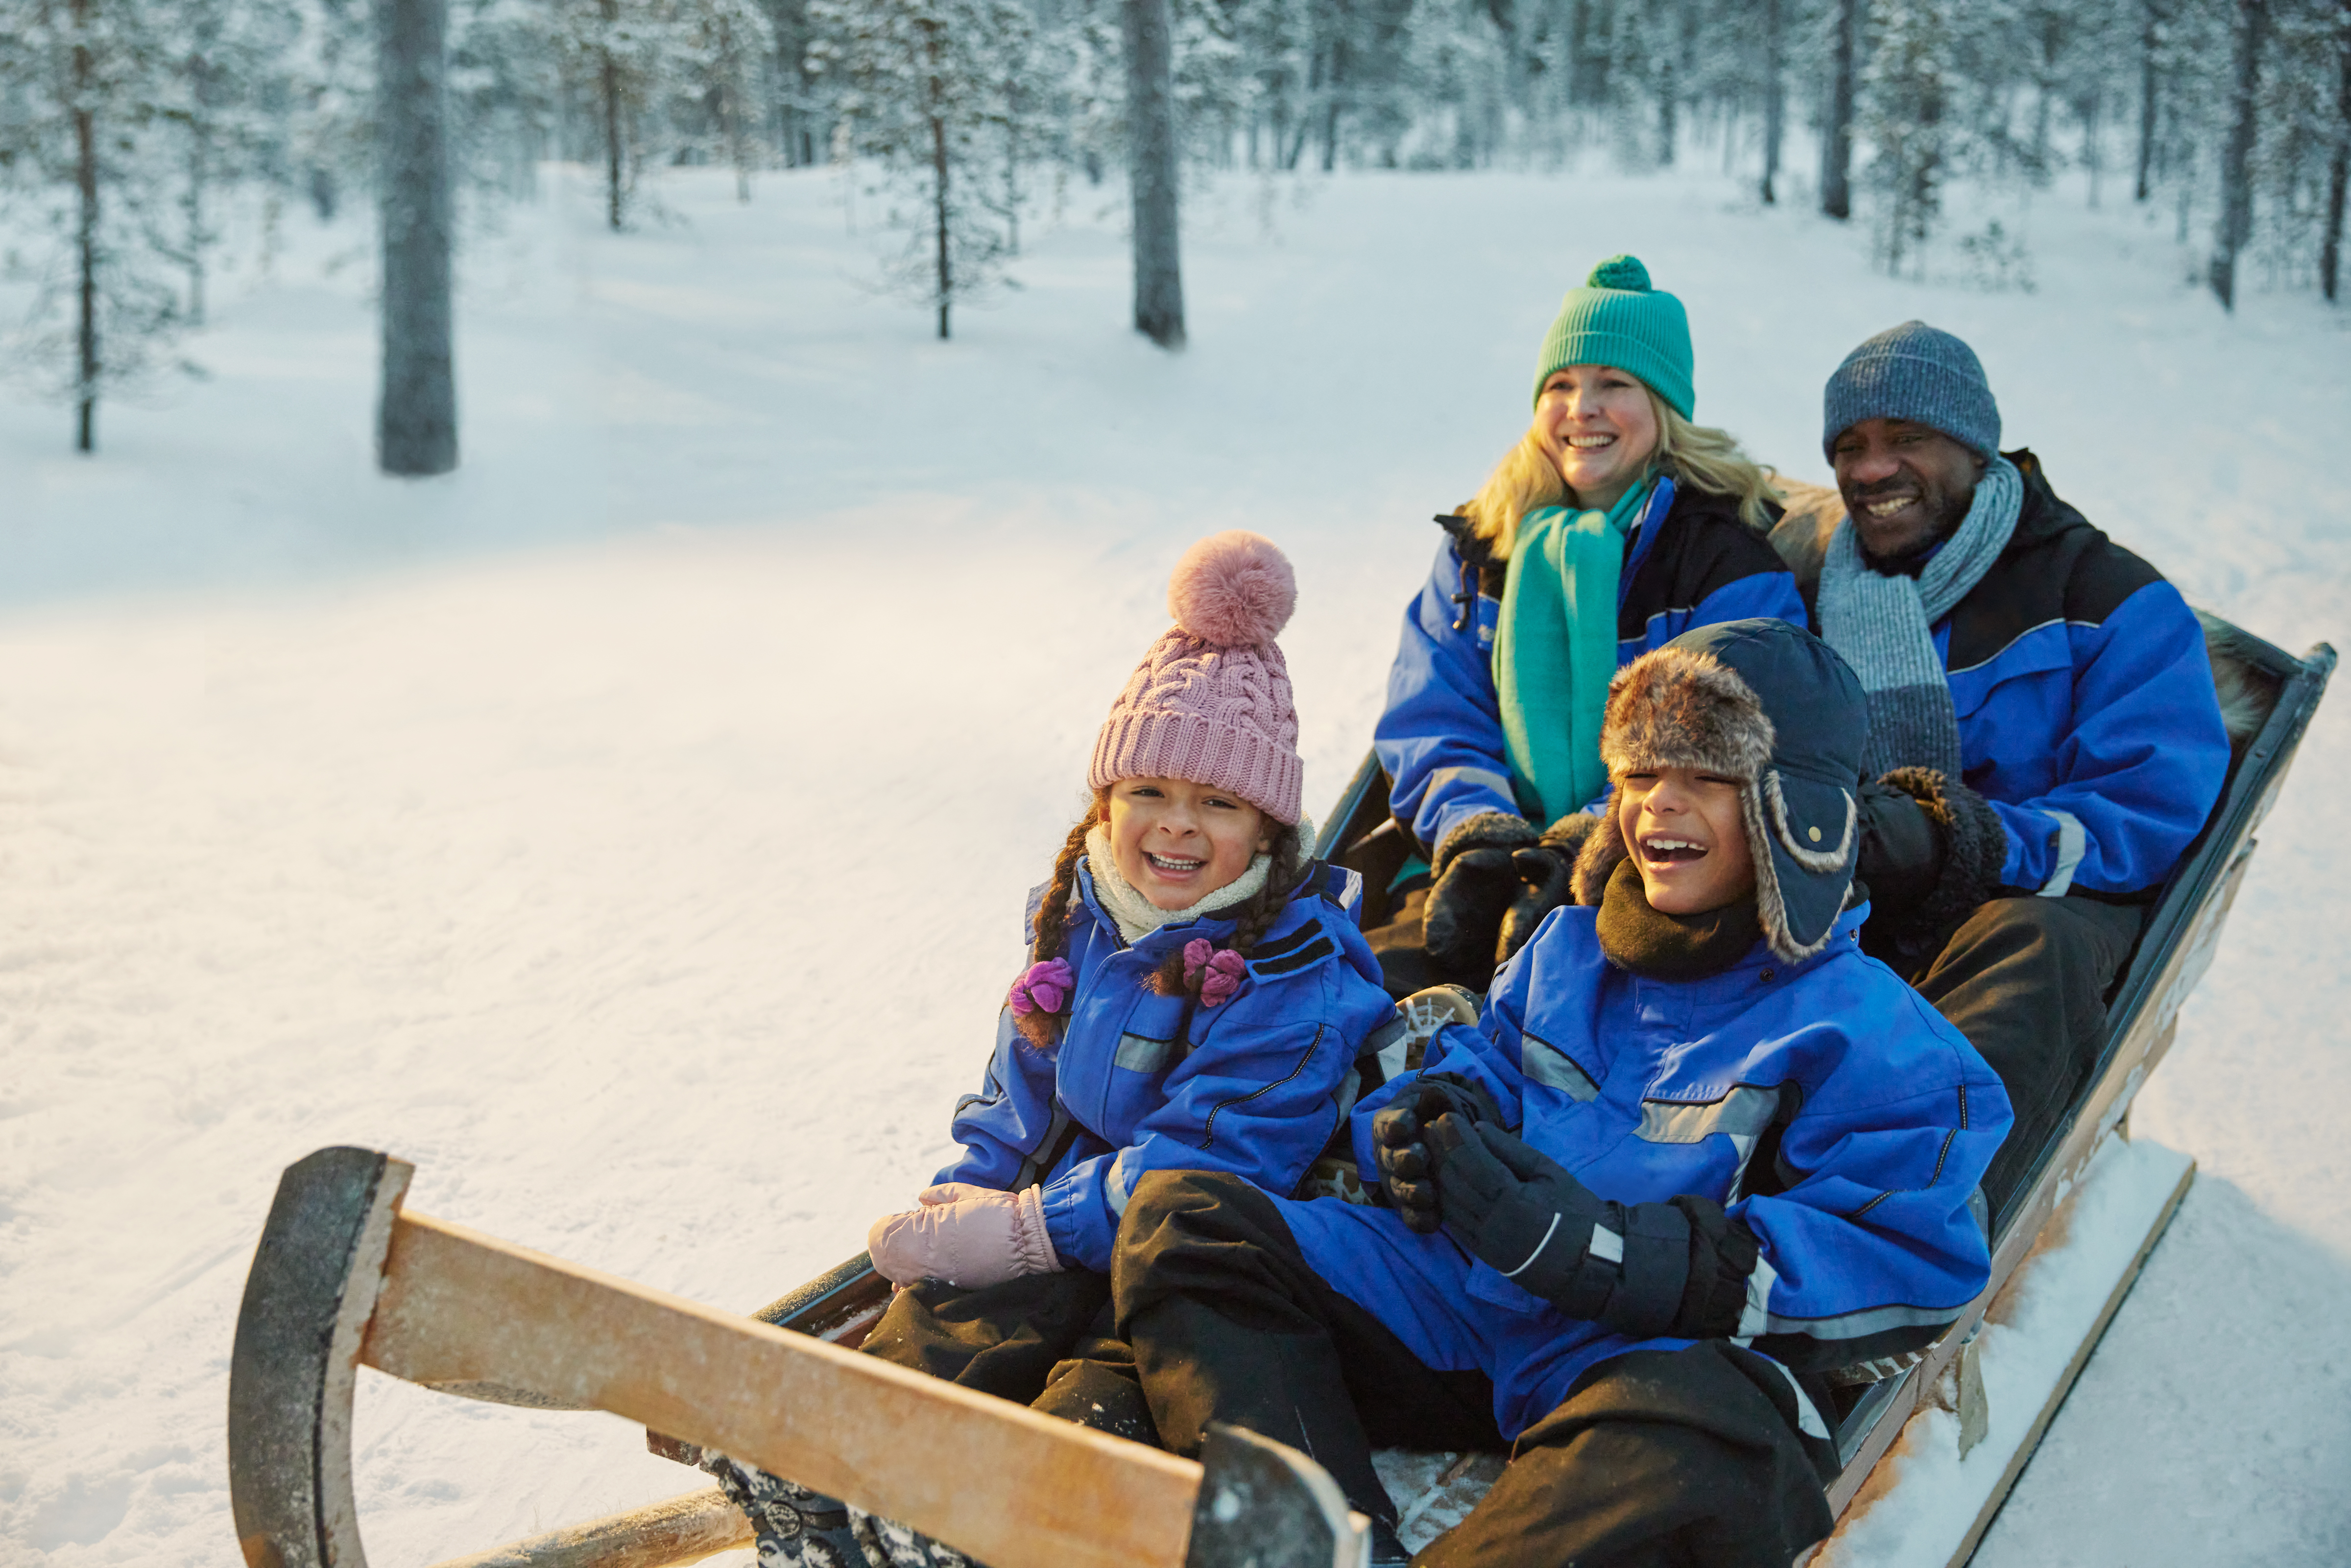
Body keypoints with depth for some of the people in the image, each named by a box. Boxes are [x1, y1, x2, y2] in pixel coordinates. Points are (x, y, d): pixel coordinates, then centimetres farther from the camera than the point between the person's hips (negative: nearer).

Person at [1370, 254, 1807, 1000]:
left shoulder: (1731, 560, 3)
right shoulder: (1478, 550, 17)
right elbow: (1429, 722, 11)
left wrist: (1596, 843, -22)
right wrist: (1475, 825, -11)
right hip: (1489, 865, 4)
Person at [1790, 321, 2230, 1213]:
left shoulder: (2112, 602, 5)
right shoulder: (1806, 583, 17)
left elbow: (2149, 817, -5)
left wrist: (1952, 845, -22)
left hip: (2023, 905, -3)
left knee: (2036, 944, -39)